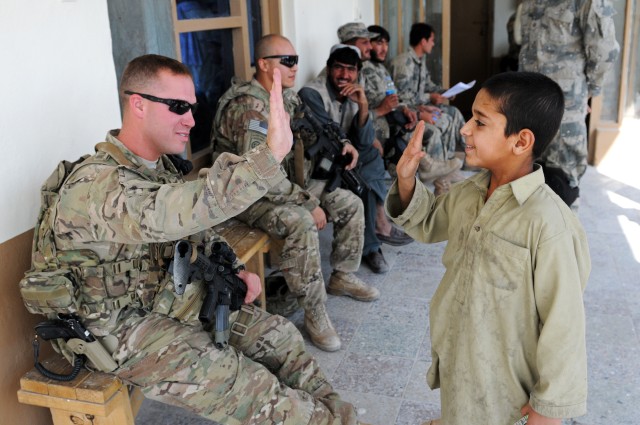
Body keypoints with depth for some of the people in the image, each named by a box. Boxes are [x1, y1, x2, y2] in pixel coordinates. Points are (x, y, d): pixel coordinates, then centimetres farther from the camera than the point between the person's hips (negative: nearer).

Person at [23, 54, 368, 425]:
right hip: (124, 326, -8)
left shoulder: (158, 164, 3)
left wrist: (232, 271, 0)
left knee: (280, 335, 2)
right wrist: (271, 153, -54)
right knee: (251, 388, -17)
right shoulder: (95, 187, -28)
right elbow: (185, 211, -46)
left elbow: (193, 230, 15)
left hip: (171, 300, 9)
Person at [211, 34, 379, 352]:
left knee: (350, 204, 3)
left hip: (287, 181, 9)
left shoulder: (287, 96, 4)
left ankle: (342, 277, 20)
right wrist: (308, 203, -27)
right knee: (301, 222, -35)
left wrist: (339, 144, 2)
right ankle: (315, 314, -22)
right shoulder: (249, 107, -24)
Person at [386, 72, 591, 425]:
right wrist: (406, 181, -6)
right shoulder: (470, 191, -6)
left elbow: (563, 325, -22)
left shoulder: (548, 225, -29)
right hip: (455, 359, 7)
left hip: (501, 384, -6)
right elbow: (428, 226, 13)